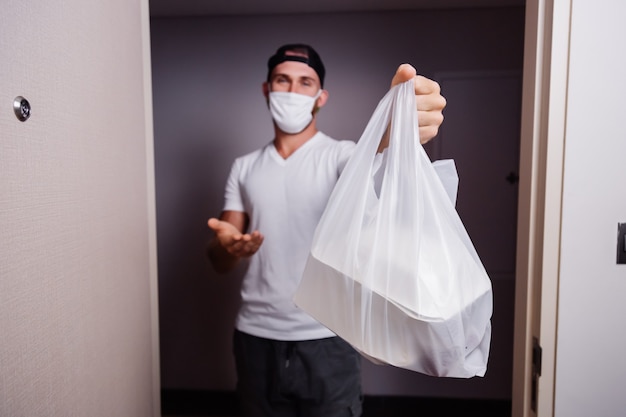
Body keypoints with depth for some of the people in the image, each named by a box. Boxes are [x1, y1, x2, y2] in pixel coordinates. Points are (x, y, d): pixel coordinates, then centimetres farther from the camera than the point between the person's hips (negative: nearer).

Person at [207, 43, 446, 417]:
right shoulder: (244, 168, 6)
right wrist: (227, 247, -20)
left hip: (327, 341, -3)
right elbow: (220, 262, 4)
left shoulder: (341, 156, -5)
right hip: (256, 339, 4)